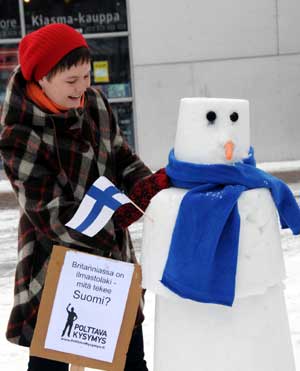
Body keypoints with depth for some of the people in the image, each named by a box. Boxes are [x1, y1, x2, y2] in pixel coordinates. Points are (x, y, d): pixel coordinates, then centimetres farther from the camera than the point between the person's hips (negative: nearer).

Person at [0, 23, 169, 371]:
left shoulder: (94, 102, -4)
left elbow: (123, 159, 5)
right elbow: (51, 215, -23)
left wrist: (151, 185, -16)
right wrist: (120, 213, -31)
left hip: (113, 254, 6)